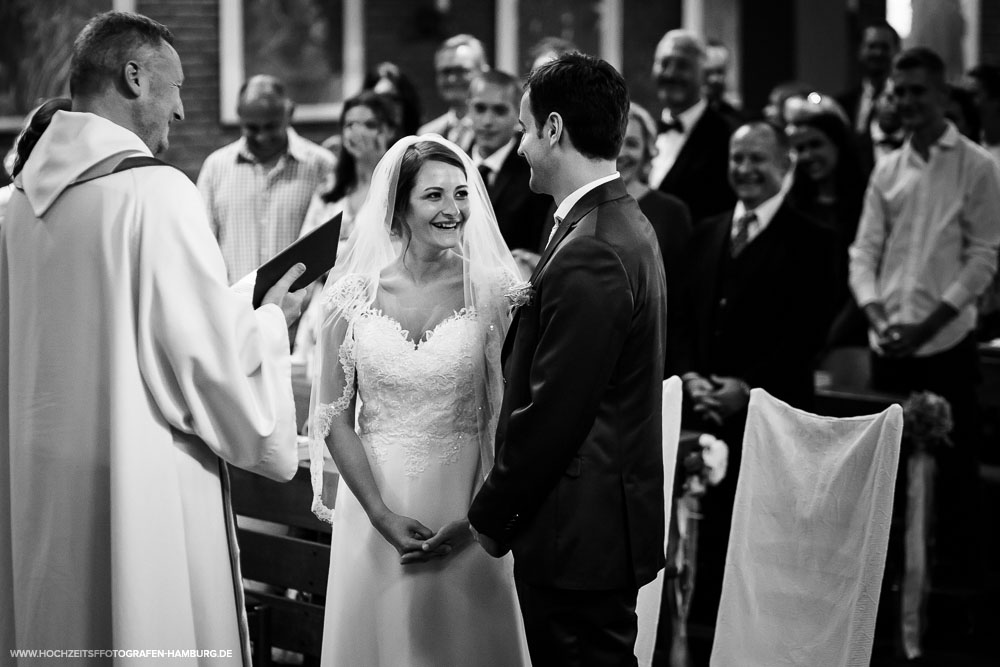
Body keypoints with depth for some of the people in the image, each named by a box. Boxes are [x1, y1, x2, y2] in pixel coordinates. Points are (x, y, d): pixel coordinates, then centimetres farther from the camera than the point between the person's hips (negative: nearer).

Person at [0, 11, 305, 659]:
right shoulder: (156, 192, -16)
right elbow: (213, 350, -15)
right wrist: (271, 318, 4)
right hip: (143, 484, -7)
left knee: (61, 640, 15)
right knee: (154, 638, 3)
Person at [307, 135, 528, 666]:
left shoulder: (492, 290, -5)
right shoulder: (354, 293, -3)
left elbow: (508, 416, -3)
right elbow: (334, 417, -1)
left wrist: (475, 518, -11)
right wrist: (383, 515, -10)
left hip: (467, 507, -1)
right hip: (375, 503, 1)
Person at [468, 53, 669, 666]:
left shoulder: (589, 256, -22)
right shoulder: (628, 223, 11)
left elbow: (550, 415, -21)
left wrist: (491, 515, -11)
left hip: (581, 536, -10)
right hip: (611, 517, 10)